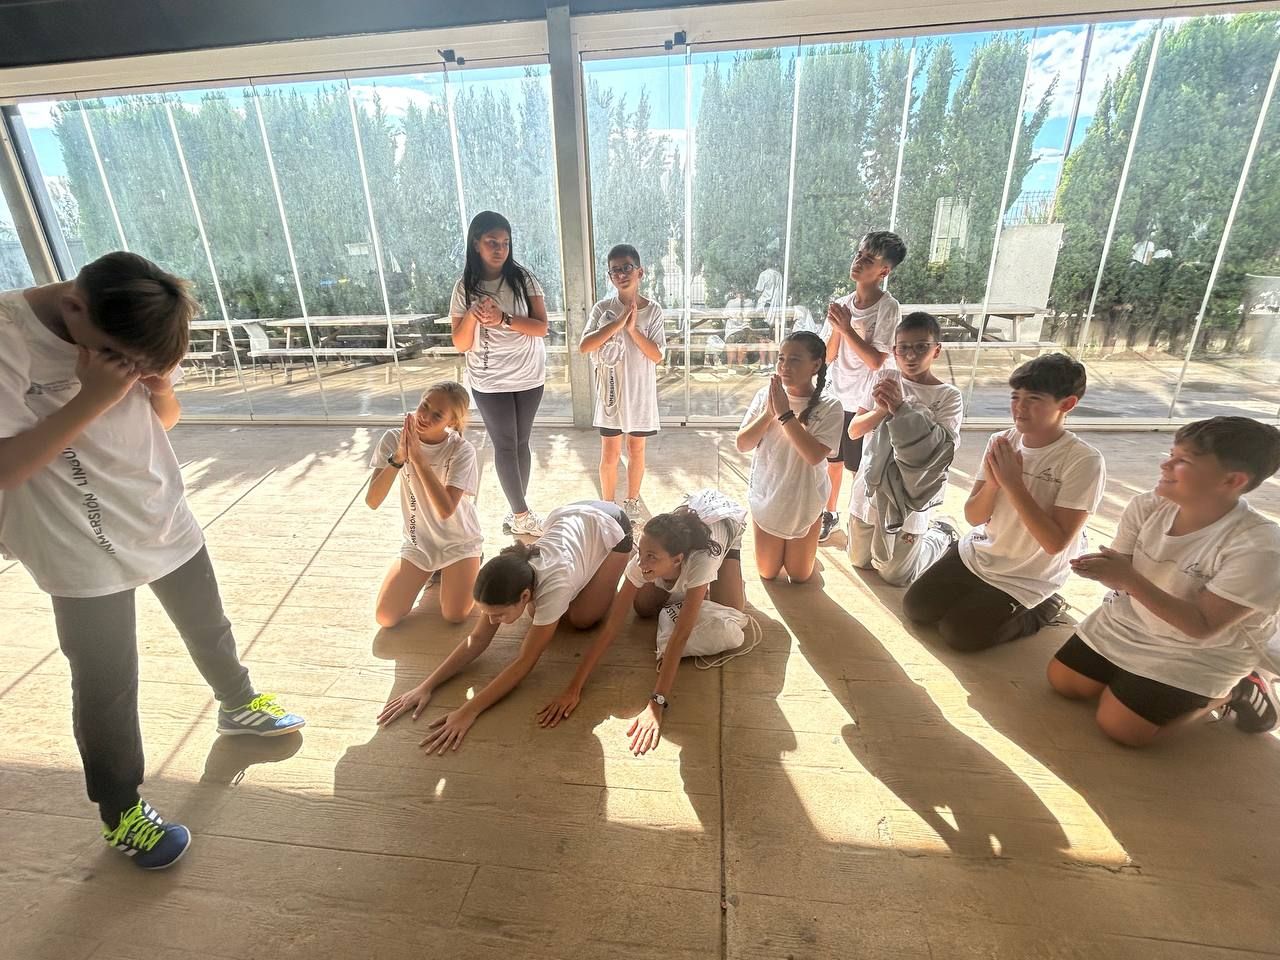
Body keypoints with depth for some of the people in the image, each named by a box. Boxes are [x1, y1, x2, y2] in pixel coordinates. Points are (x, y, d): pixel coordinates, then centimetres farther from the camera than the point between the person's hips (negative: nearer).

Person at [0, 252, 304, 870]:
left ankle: (239, 705, 50)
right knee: (107, 687, 6)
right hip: (85, 552, -5)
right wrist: (92, 398, -30)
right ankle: (120, 813, 28)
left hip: (166, 522, 5)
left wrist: (159, 385, -15)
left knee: (208, 627, 23)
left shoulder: (127, 331, -5)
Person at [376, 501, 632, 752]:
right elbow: (478, 638, -18)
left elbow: (525, 662, -36)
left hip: (609, 528, -4)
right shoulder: (509, 583, -27)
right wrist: (426, 686, -27)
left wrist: (469, 711, -39)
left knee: (580, 619, -4)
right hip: (566, 517, 4)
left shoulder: (552, 587, -43)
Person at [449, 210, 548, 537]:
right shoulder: (464, 288, -4)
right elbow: (461, 345, -6)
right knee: (505, 445, 3)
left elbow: (541, 328, -13)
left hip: (528, 377, 1)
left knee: (521, 443, 10)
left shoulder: (523, 279, -4)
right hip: (489, 382, -1)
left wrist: (503, 319, -27)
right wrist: (471, 315, -25)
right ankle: (522, 513, 16)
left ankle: (518, 512, 23)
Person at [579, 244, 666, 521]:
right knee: (610, 453, 7)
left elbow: (657, 356, -9)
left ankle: (632, 501, 32)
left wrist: (632, 328, -20)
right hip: (611, 391, -1)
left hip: (640, 392, 1)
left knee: (636, 449, 14)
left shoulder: (653, 311, -3)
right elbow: (584, 347, -16)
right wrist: (617, 323, -22)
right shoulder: (603, 308, -5)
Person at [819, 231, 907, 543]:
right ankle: (829, 514, 38)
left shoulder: (889, 309, -15)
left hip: (863, 403, -5)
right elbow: (828, 357, 0)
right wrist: (836, 328, -17)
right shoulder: (842, 304, 1)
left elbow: (877, 361, -20)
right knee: (833, 461, 19)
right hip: (835, 397, 5)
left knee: (861, 470, 8)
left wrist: (847, 328, -22)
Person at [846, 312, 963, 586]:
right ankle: (907, 541, 43)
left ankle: (942, 536, 35)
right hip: (869, 489, 4)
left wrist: (901, 408, -30)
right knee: (859, 561, 20)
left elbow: (936, 452, -22)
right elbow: (854, 431, -4)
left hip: (906, 496, -4)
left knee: (894, 575, 11)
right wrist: (881, 409, -24)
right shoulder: (884, 378, -1)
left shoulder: (949, 397, -10)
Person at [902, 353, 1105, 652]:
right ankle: (978, 596, 22)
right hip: (977, 553, 5)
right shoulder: (1001, 442, -8)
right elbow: (973, 517, -6)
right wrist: (993, 482, -27)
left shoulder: (1084, 461, -22)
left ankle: (1041, 609, 11)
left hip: (1027, 578, -4)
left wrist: (1013, 483, -30)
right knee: (915, 608, -1)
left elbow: (1055, 543, -26)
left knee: (957, 633, -10)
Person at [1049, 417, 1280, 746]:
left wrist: (1131, 580, -38)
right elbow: (1122, 578, -7)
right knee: (1062, 681, 4)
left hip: (1202, 652, -5)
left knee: (1119, 727, -8)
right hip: (1129, 621, 5)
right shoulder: (1147, 506, -14)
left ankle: (1229, 691, 14)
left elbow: (1202, 626, -26)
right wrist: (1101, 569, -31)